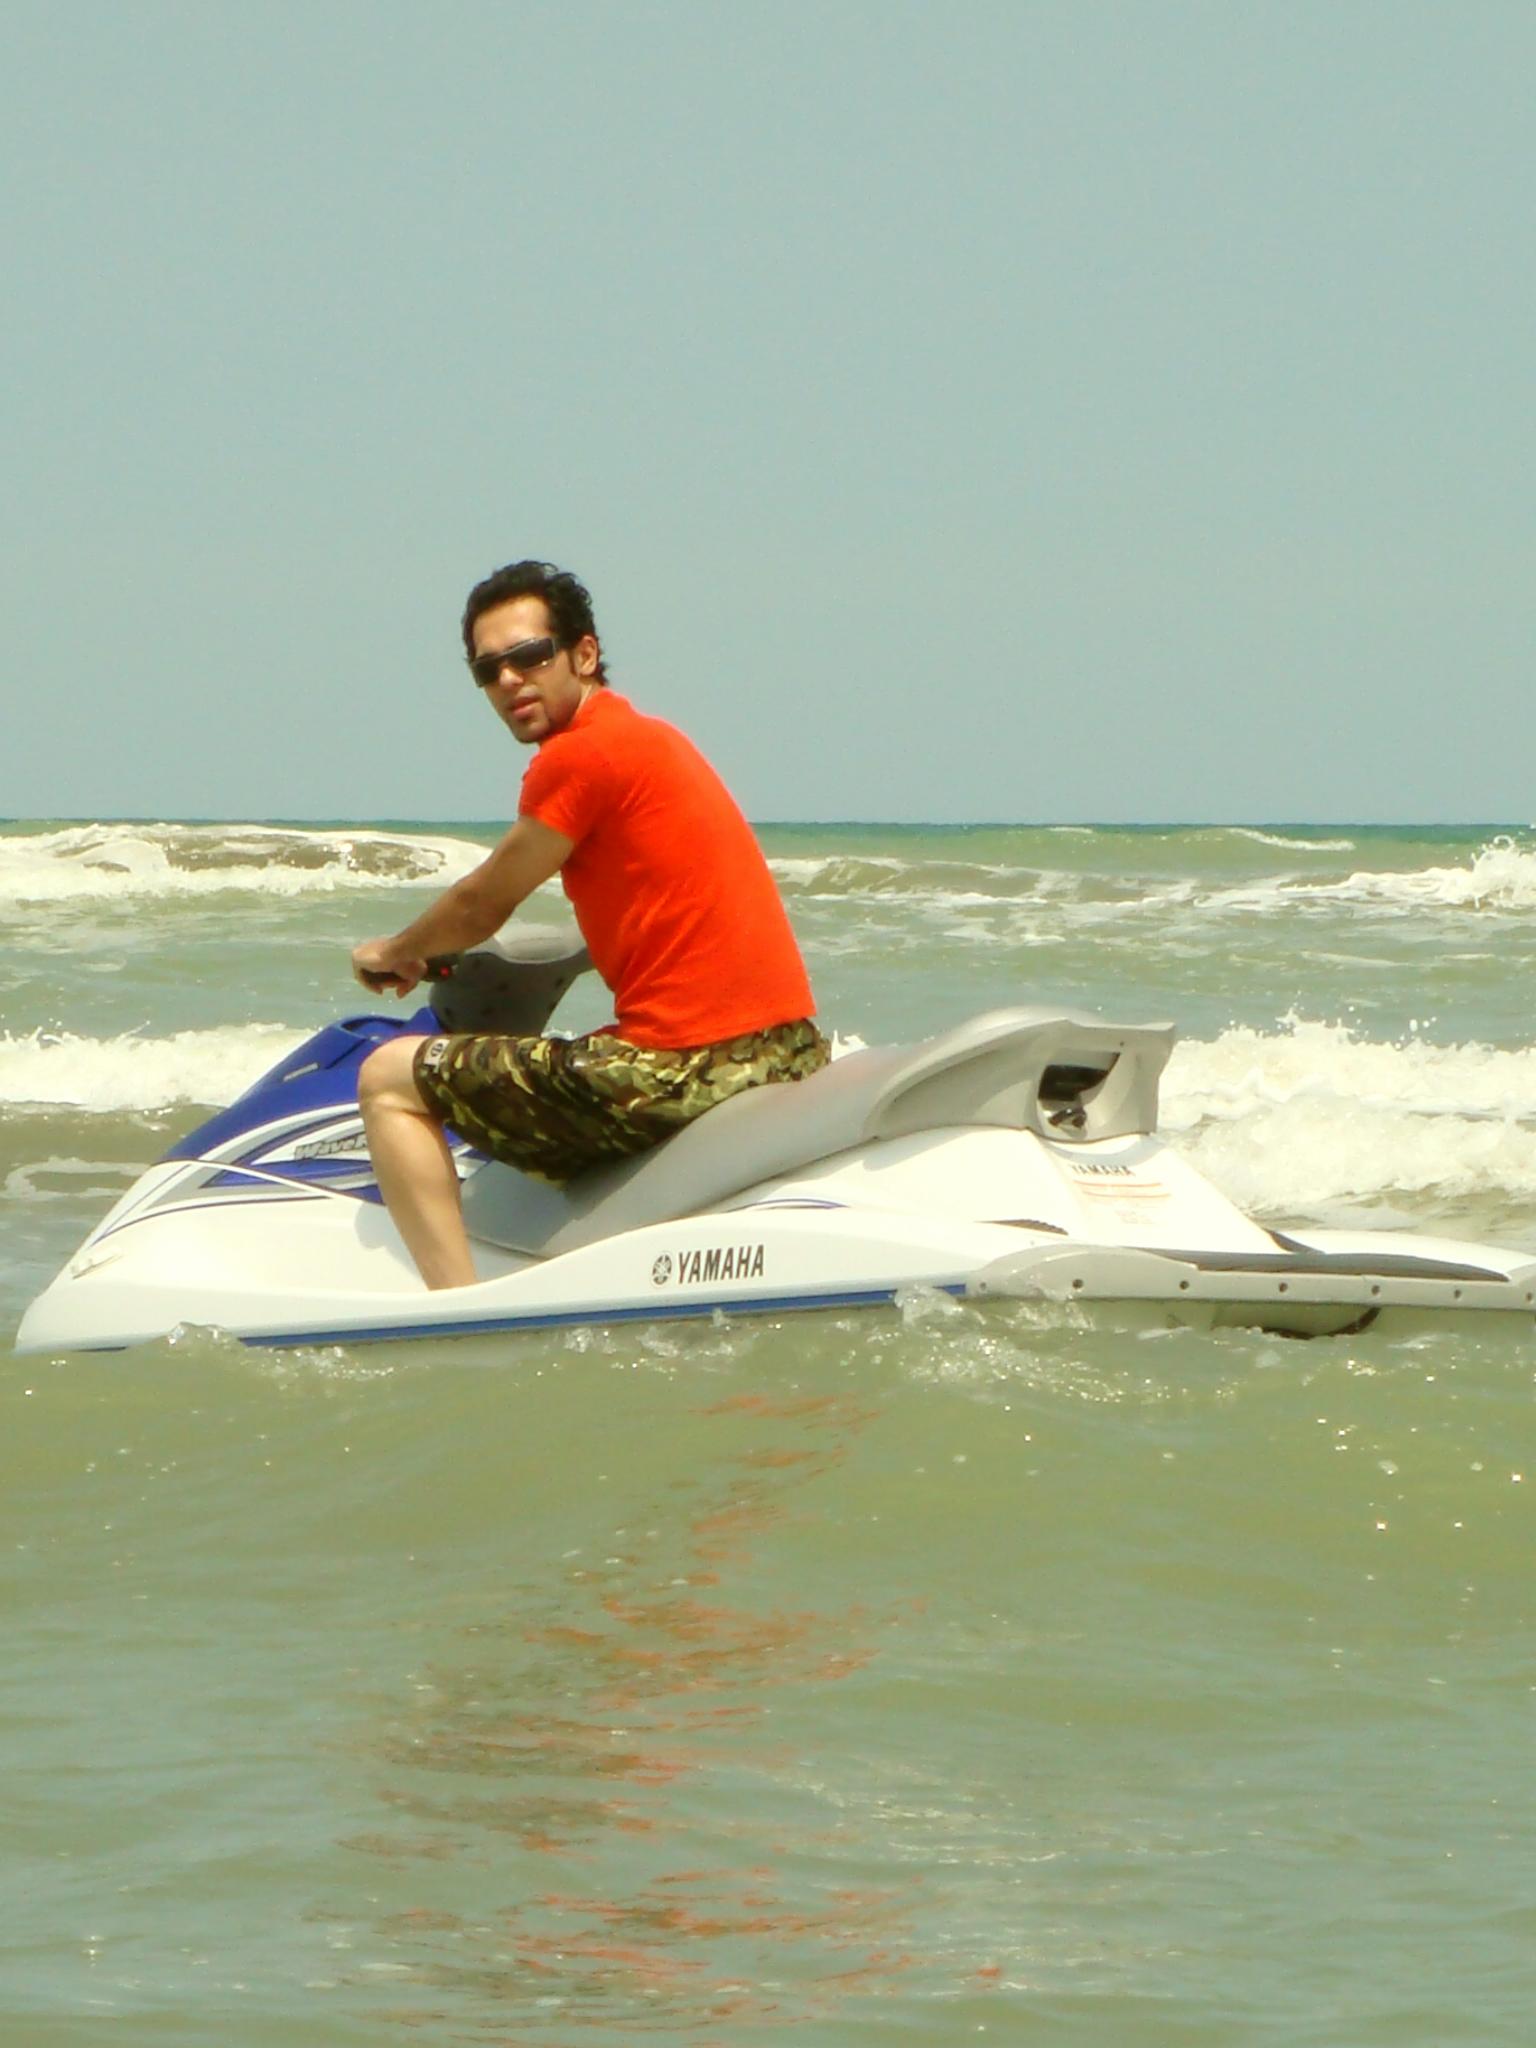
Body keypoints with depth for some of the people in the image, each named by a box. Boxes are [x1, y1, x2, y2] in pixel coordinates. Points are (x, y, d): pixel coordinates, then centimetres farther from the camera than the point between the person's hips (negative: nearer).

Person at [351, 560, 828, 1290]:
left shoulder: (579, 755, -9)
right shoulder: (655, 739, 18)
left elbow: (481, 908, 2)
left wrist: (394, 953, 23)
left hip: (678, 1073, -9)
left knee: (390, 1078, 1)